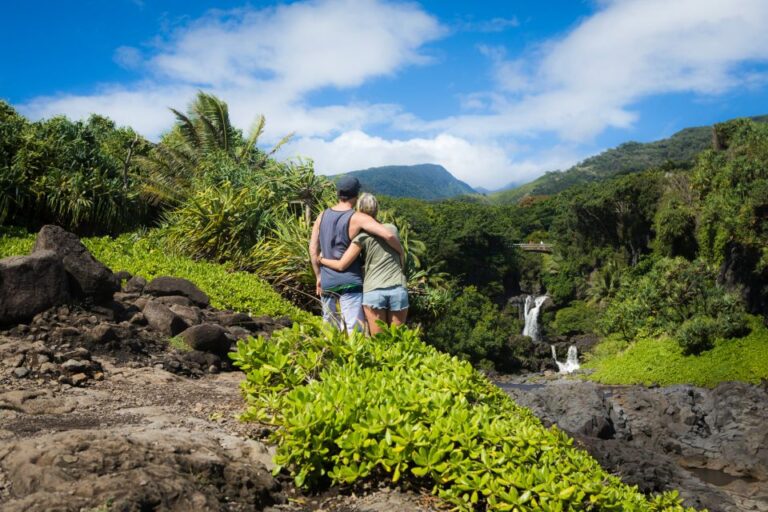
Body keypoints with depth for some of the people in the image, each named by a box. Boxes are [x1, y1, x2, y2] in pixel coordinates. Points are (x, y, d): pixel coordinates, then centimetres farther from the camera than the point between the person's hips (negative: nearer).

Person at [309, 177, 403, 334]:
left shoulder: (323, 216, 4)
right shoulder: (358, 218, -13)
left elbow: (313, 249, 6)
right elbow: (389, 235, -23)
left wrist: (319, 276, 13)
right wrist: (401, 252, -5)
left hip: (326, 282, 6)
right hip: (349, 283, -6)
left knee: (330, 325, 19)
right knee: (356, 330, -6)